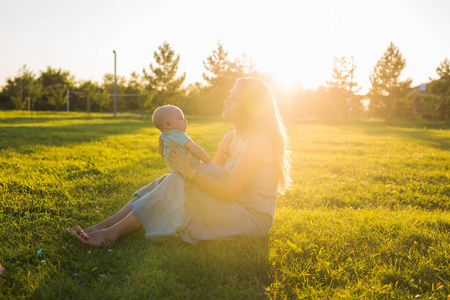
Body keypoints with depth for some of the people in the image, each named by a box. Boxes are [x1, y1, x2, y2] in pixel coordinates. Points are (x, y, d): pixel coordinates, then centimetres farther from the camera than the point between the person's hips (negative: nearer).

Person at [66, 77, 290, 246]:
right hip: (232, 210, 8)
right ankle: (103, 225, -8)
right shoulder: (231, 138, 10)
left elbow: (228, 192, -21)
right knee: (171, 181, -7)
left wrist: (189, 171, -18)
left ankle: (113, 232, -15)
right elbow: (211, 176, 9)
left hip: (252, 219, -8)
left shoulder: (257, 141, -18)